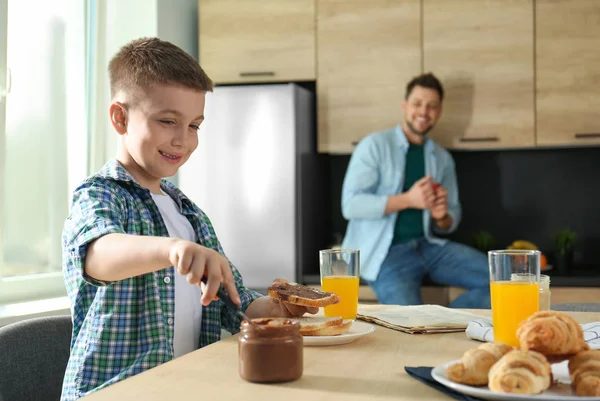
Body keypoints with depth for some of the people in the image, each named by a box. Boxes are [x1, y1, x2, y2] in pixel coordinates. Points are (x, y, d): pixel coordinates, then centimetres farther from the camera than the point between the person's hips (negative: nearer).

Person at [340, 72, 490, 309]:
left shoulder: (442, 158, 11)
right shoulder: (374, 146, -3)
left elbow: (452, 218, 16)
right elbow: (351, 205, -13)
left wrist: (442, 217, -9)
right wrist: (408, 199, -21)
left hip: (429, 245, 6)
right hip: (386, 252, -5)